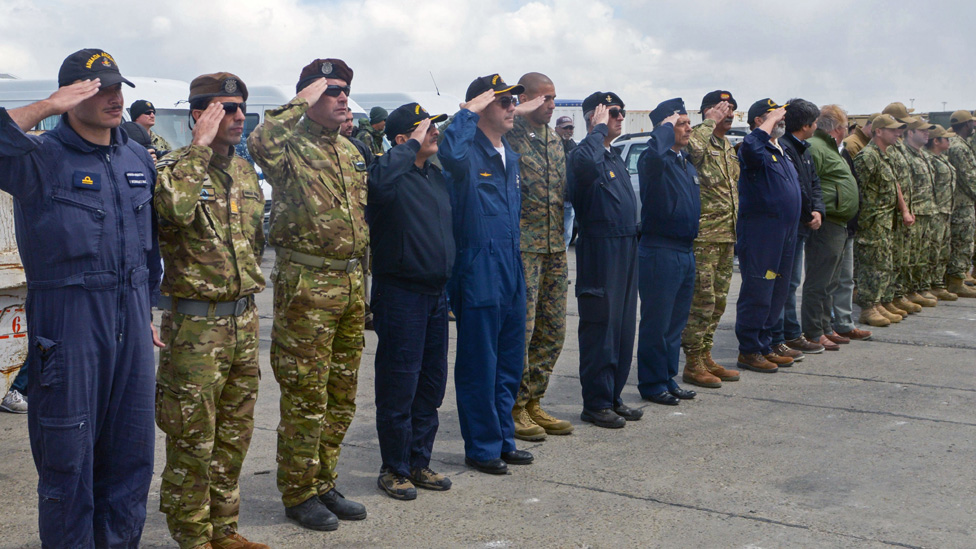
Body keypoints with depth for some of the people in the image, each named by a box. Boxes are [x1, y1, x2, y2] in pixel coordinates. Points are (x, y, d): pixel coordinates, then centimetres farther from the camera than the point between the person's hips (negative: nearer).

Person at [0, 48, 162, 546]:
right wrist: (47, 108, -22)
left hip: (130, 322, 6)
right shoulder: (41, 159, -6)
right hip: (67, 324, -6)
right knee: (68, 451, 4)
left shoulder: (138, 159, 13)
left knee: (132, 448, 13)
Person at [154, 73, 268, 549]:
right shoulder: (175, 167, -11)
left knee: (234, 435, 15)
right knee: (192, 441, 1)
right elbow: (174, 208, -35)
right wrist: (200, 146, -25)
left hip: (243, 321, 7)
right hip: (195, 325, -7)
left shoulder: (245, 171, 12)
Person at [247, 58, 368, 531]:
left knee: (341, 396, 14)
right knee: (305, 397, 0)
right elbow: (260, 142, -36)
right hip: (306, 284, -8)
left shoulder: (350, 151, 15)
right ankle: (298, 493, 15)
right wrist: (301, 104, -22)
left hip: (351, 283, 8)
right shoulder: (291, 145, -9)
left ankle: (323, 484, 28)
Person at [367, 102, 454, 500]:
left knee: (432, 384, 14)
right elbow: (379, 180, -39)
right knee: (399, 385, 0)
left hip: (436, 293, 8)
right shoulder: (393, 172, -12)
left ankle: (419, 463, 26)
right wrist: (413, 146, -26)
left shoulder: (436, 176, 13)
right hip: (401, 292, -8)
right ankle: (394, 470, 14)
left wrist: (447, 286, 19)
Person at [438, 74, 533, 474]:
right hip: (479, 273, -9)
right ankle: (482, 446, 13)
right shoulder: (470, 151, -11)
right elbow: (449, 153, -37)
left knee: (509, 364, 15)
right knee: (479, 364, 1)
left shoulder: (510, 156, 16)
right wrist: (469, 112, -22)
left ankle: (503, 439, 27)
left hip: (510, 273, 9)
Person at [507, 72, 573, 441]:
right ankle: (514, 408, 9)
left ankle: (532, 402, 23)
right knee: (520, 330, -4)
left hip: (554, 248, 8)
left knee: (552, 333, 11)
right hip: (521, 246, -8)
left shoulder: (554, 140, 16)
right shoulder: (508, 136, -7)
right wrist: (519, 112, -20)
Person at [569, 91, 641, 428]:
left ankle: (613, 397, 21)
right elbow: (585, 162, -36)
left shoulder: (616, 159, 20)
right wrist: (598, 128, -21)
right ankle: (595, 404, 3)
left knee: (623, 327, 12)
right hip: (600, 251, -9)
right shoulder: (585, 154, -10)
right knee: (600, 328, -4)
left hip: (625, 249, 9)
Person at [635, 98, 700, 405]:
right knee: (657, 322, -1)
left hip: (686, 251, 9)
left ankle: (668, 378, 24)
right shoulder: (655, 160, -11)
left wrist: (692, 244, 19)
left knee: (677, 321, 14)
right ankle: (652, 384, 9)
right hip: (660, 250, -9)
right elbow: (655, 153, -38)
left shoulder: (687, 164, 17)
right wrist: (666, 126, -20)